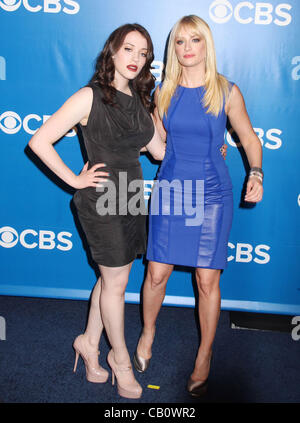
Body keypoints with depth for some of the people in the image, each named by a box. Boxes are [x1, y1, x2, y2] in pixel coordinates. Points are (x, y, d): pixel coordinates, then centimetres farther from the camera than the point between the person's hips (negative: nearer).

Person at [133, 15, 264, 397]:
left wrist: (256, 173, -12)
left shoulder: (227, 91, -3)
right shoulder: (164, 92, 4)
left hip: (212, 193, -2)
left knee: (207, 280, 3)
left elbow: (249, 138, 3)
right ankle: (148, 333, 34)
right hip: (170, 189, 2)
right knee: (157, 273, 5)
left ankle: (205, 356, 25)